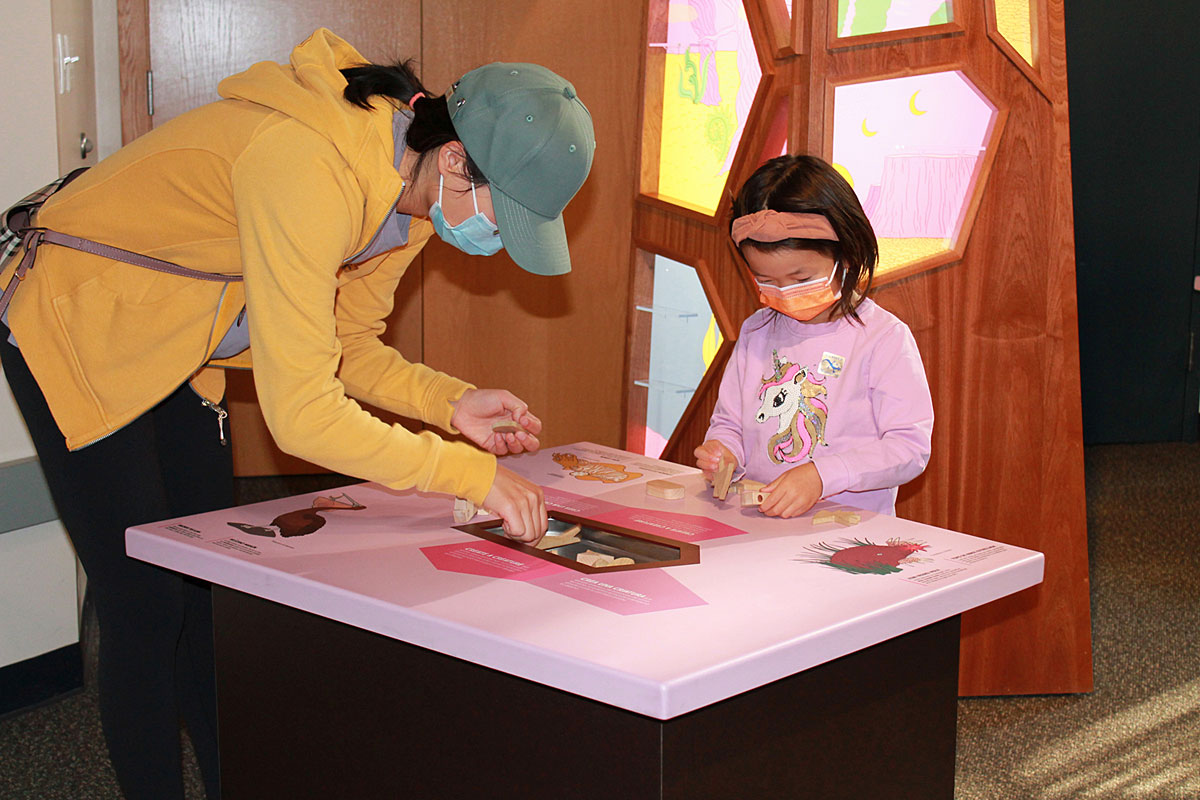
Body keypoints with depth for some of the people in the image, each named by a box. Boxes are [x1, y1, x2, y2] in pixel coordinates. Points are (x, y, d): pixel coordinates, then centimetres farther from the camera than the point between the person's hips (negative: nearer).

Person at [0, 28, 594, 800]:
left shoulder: (410, 187, -9)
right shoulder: (308, 167, -38)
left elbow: (345, 345, 2)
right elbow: (302, 413, -39)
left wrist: (451, 403, -14)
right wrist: (470, 473, -34)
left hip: (175, 355, 9)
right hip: (75, 332, -8)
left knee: (213, 590, 12)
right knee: (147, 606, -6)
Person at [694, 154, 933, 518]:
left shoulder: (884, 339, -5)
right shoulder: (756, 332, 12)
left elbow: (910, 448, -10)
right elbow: (728, 422, 21)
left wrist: (820, 476, -22)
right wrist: (722, 451, -3)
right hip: (753, 522, 3)